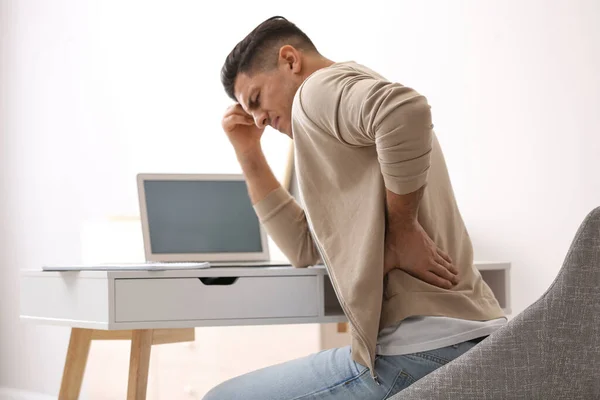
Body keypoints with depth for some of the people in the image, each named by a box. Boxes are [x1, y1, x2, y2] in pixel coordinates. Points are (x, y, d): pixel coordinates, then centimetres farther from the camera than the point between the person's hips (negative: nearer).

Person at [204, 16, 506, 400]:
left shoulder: (322, 88, -4)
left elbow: (405, 110, -28)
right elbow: (305, 248, 24)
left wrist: (401, 228, -18)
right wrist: (249, 153, 22)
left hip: (421, 349, -10)